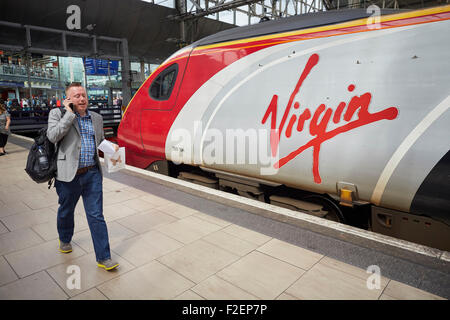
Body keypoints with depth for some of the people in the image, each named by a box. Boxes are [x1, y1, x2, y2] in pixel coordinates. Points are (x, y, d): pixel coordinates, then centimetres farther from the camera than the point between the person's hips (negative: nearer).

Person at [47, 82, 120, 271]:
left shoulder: (96, 118, 11)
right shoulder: (58, 114, -2)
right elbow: (53, 136, -18)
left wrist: (111, 147, 0)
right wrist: (70, 113, -15)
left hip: (92, 174, 2)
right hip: (68, 176, -2)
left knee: (96, 216, 2)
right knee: (66, 211, 19)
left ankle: (104, 258, 8)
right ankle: (65, 240, 49)